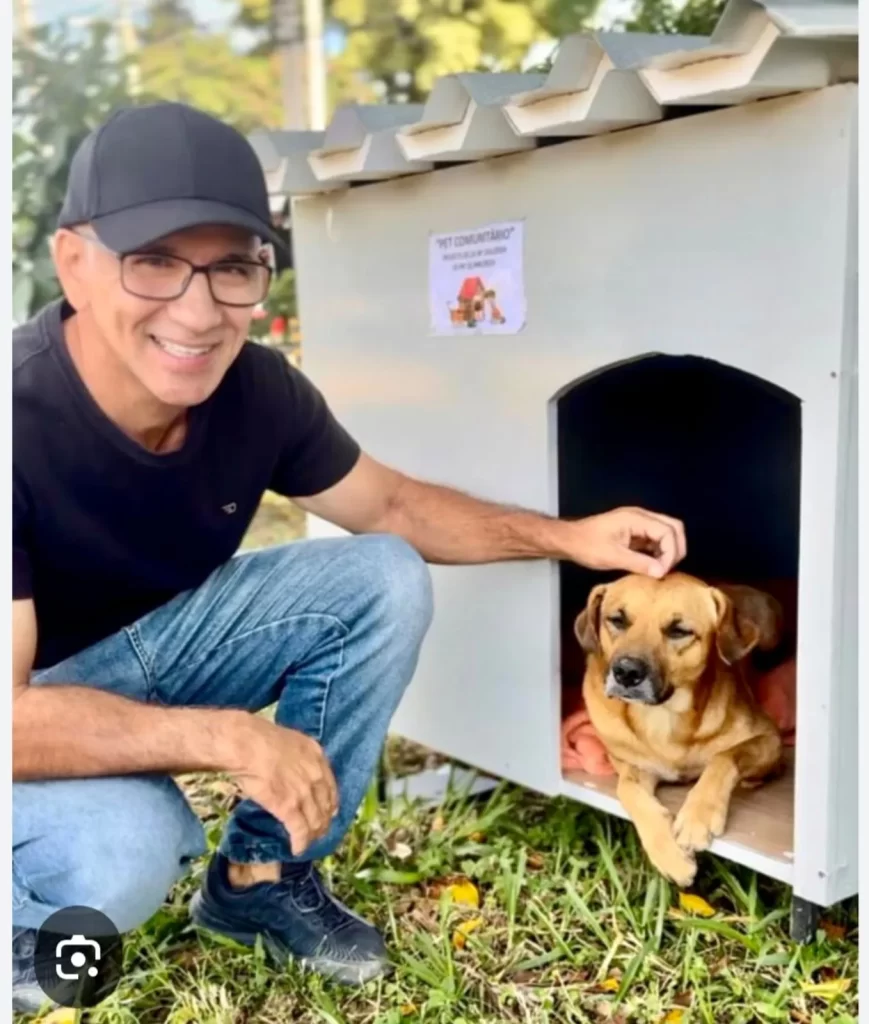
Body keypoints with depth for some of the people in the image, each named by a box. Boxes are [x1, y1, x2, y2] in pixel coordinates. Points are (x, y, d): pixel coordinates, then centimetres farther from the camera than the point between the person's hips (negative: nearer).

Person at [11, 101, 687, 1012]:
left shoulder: (256, 390, -17)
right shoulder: (26, 418, -35)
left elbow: (391, 505, 0)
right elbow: (22, 712, -35)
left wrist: (568, 537, -8)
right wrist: (226, 736, -39)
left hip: (155, 638, 6)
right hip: (43, 694, -5)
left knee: (385, 582, -10)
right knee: (124, 850, -35)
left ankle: (261, 874, 4)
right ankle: (30, 921, 4)